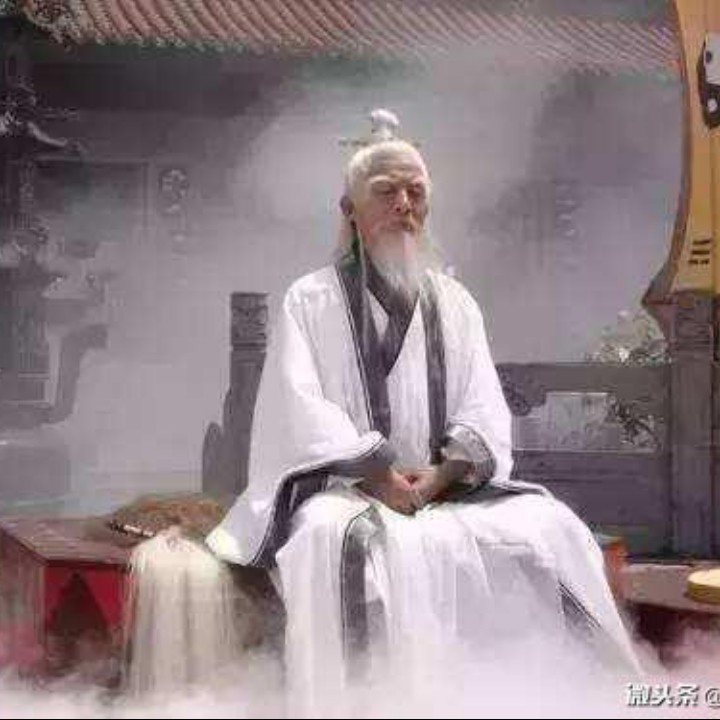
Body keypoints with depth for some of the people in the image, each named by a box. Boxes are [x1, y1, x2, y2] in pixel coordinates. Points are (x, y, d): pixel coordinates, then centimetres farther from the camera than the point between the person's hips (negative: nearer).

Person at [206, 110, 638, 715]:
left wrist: (443, 471, -13)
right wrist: (377, 473, -19)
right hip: (343, 484, -3)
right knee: (342, 539, -38)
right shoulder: (310, 299, 6)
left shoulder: (455, 302, 17)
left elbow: (485, 407, 7)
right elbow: (301, 407, -6)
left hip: (444, 486, 4)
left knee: (549, 529, -21)